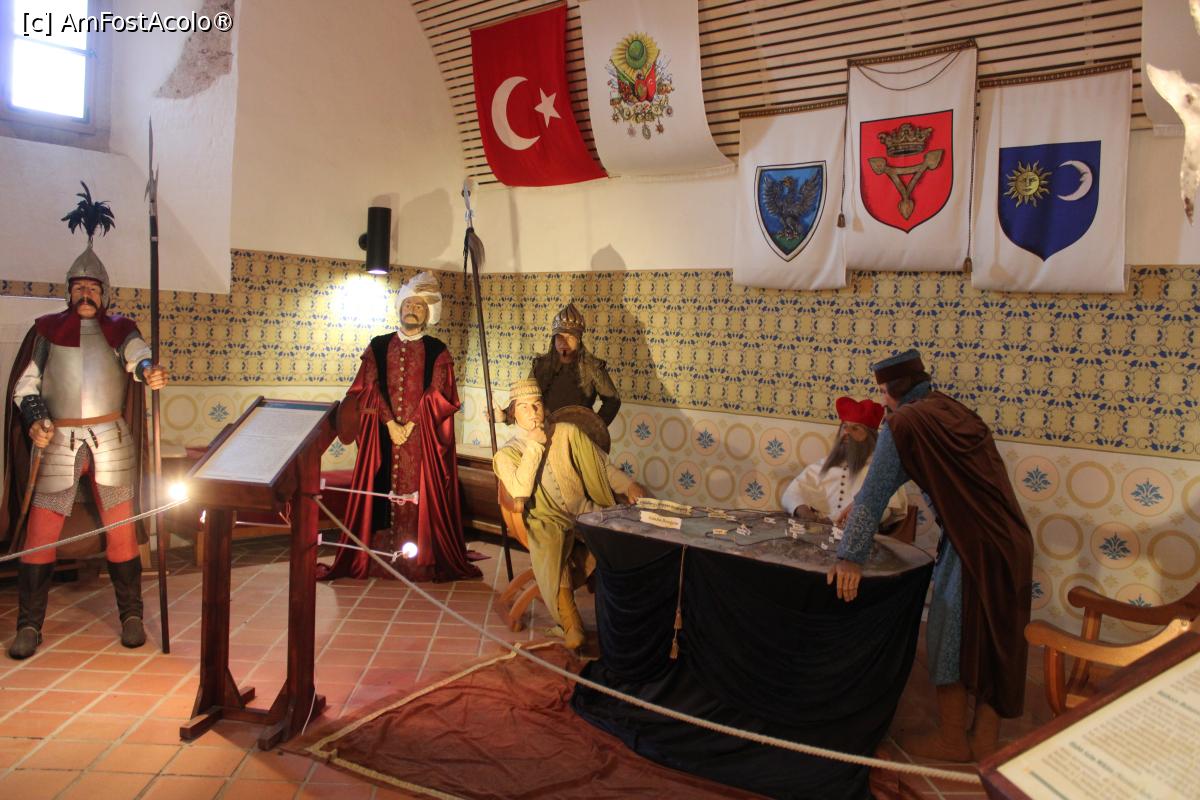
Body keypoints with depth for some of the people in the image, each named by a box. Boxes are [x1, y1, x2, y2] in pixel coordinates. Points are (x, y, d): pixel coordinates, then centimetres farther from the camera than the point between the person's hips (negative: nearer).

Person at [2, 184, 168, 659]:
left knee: (121, 528, 3)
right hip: (58, 442, 1)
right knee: (40, 530, 0)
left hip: (112, 441, 0)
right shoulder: (46, 329, 8)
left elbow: (137, 354, -15)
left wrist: (150, 371, -39)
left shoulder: (119, 329, 6)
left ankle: (131, 616, 16)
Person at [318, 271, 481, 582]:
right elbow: (369, 390, 2)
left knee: (418, 495, -2)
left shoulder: (437, 351, 5)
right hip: (381, 436, 2)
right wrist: (390, 423, -10)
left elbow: (437, 395, -3)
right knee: (381, 492, 1)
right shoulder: (378, 346, 10)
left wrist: (410, 425, -11)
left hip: (422, 438, -2)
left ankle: (422, 559, 5)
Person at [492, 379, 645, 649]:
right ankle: (571, 625, -29)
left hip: (586, 513, 3)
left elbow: (602, 465, 15)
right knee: (548, 549, -36)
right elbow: (520, 492, -12)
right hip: (547, 523, -3)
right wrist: (534, 445, -10)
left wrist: (628, 486, 2)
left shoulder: (567, 432, 11)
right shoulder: (506, 454, 6)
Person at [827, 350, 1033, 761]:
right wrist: (859, 509, 30)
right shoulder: (951, 409, 12)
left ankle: (952, 740, 25)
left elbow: (874, 492, -14)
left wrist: (850, 556, -12)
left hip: (973, 547, -8)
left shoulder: (904, 423, -12)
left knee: (952, 640, 10)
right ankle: (985, 738, 31)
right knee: (995, 640, 17)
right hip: (1013, 542, 8)